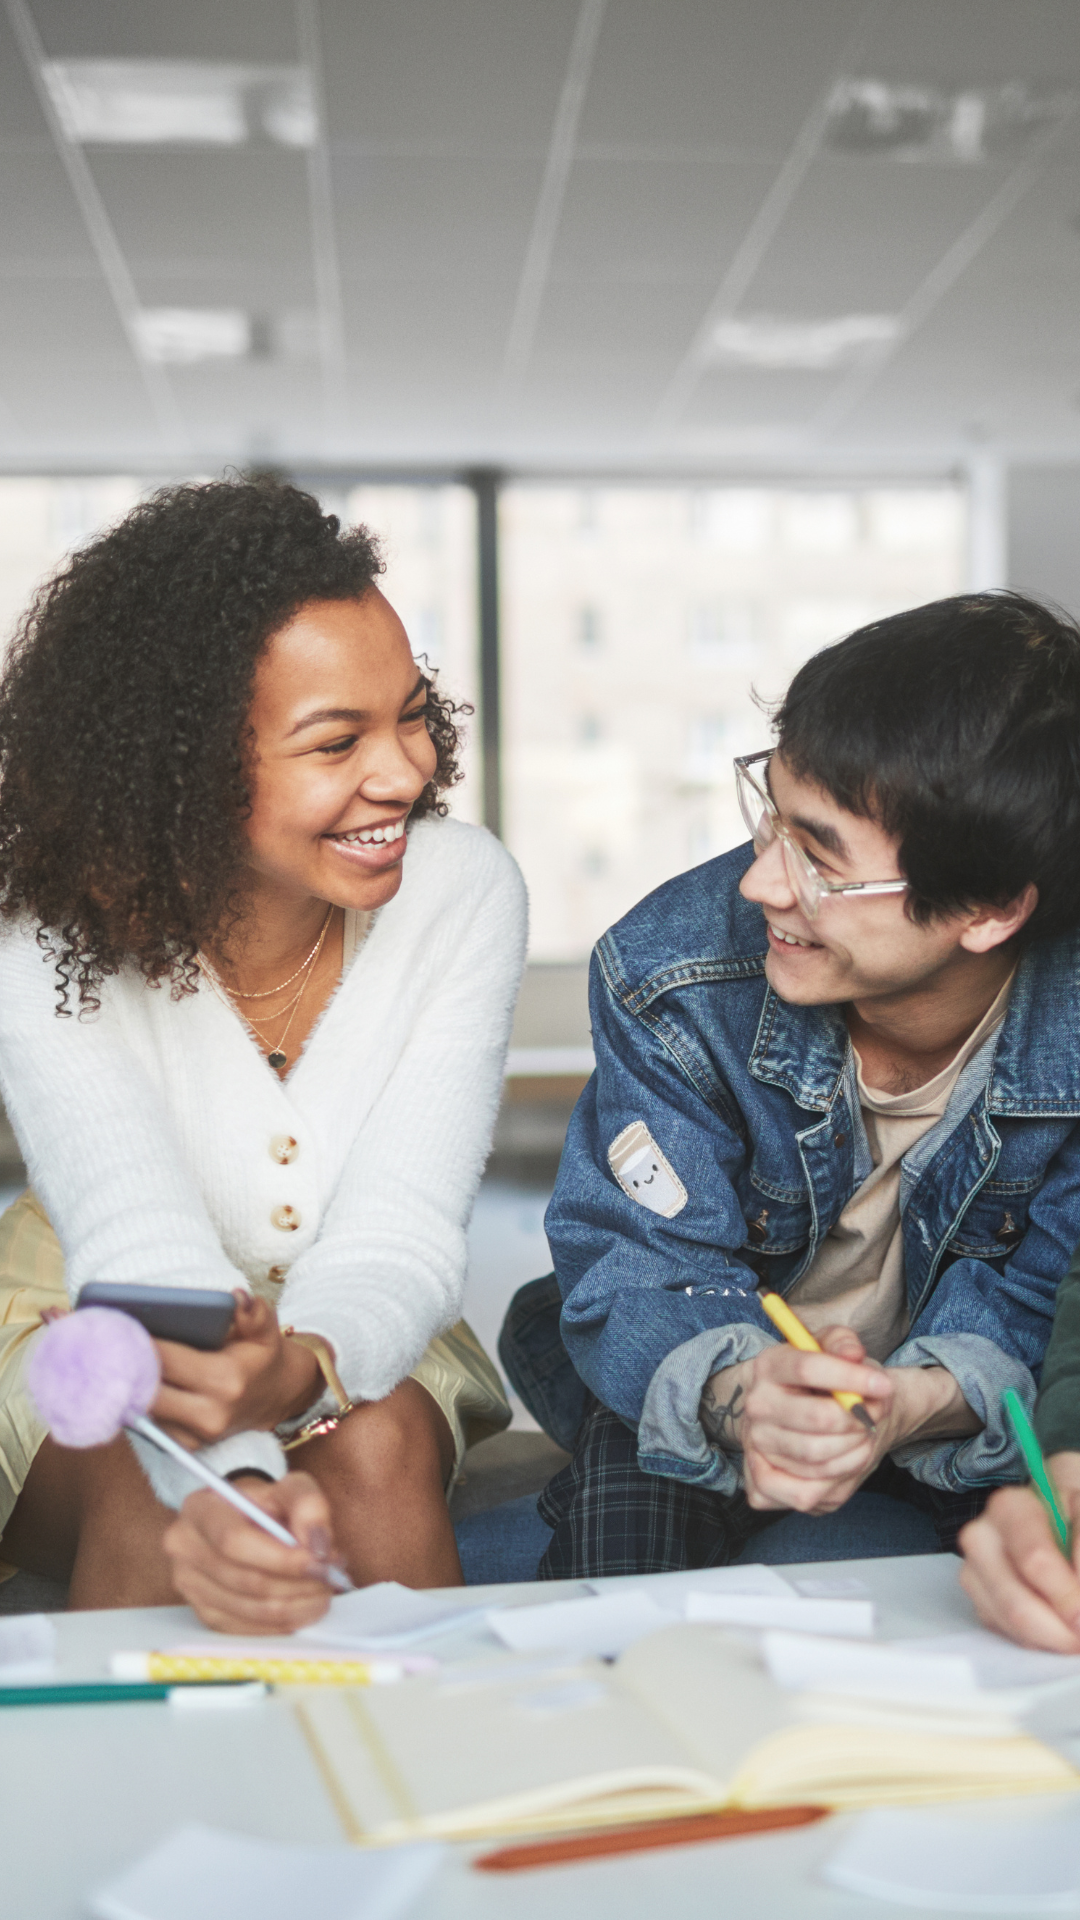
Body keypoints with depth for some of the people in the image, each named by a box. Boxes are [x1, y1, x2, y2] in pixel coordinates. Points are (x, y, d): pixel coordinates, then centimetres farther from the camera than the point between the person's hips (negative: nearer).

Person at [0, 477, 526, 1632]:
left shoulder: (462, 894, -18)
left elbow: (400, 1234, -25)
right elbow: (141, 1247, -34)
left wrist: (298, 1371, -48)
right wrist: (233, 1481, -54)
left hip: (351, 1343, 2)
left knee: (378, 1448, -30)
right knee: (147, 1495, -32)